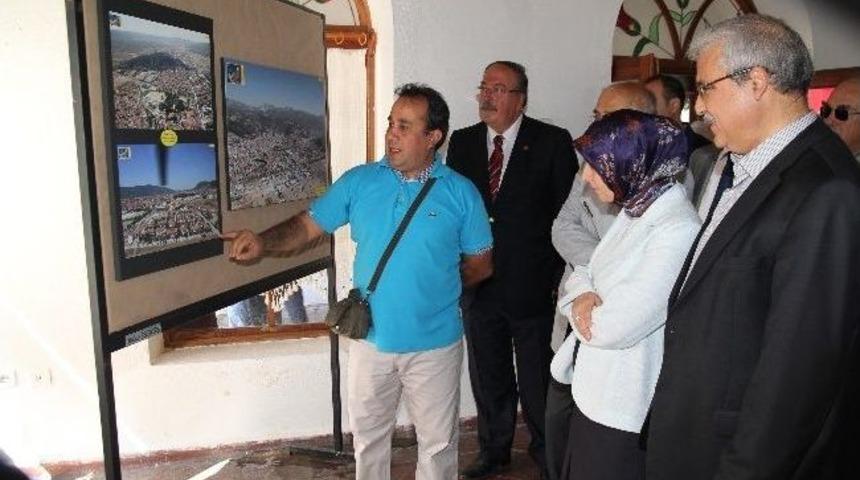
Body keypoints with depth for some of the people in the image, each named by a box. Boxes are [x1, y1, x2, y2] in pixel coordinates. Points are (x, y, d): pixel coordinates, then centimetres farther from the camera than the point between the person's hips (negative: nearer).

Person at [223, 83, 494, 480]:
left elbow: (481, 264, 1)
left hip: (434, 344, -1)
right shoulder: (358, 182, -2)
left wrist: (436, 285, -3)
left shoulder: (461, 193, -6)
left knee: (437, 443, 17)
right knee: (368, 438, 21)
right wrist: (264, 242, -21)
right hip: (371, 340, 2)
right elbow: (307, 227, -4)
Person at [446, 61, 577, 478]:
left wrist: (560, 276, -8)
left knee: (538, 379, 13)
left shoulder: (553, 142, -5)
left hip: (531, 283, -3)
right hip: (478, 282, 3)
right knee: (488, 377, 18)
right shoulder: (461, 142, 5)